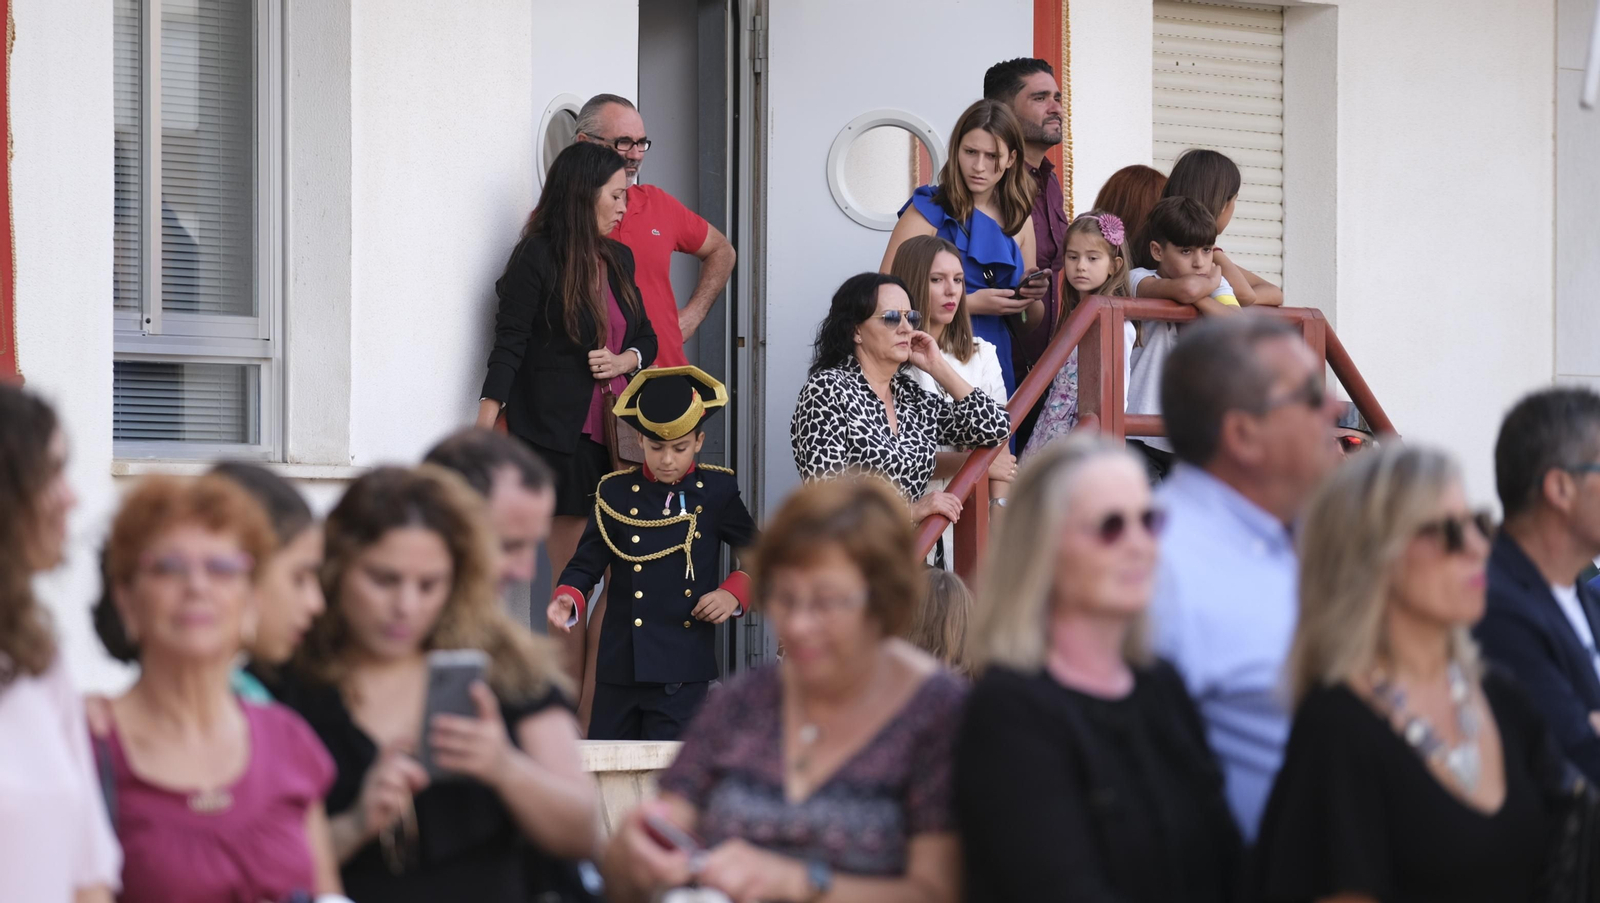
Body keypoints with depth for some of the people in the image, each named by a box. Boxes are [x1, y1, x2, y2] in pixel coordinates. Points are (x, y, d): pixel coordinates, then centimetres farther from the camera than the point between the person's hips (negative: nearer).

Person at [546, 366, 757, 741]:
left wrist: (734, 593, -5)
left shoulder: (717, 492, 4)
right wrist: (567, 598, -16)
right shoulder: (616, 493, 5)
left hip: (684, 670, -2)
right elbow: (586, 564, 5)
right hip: (620, 666, 2)